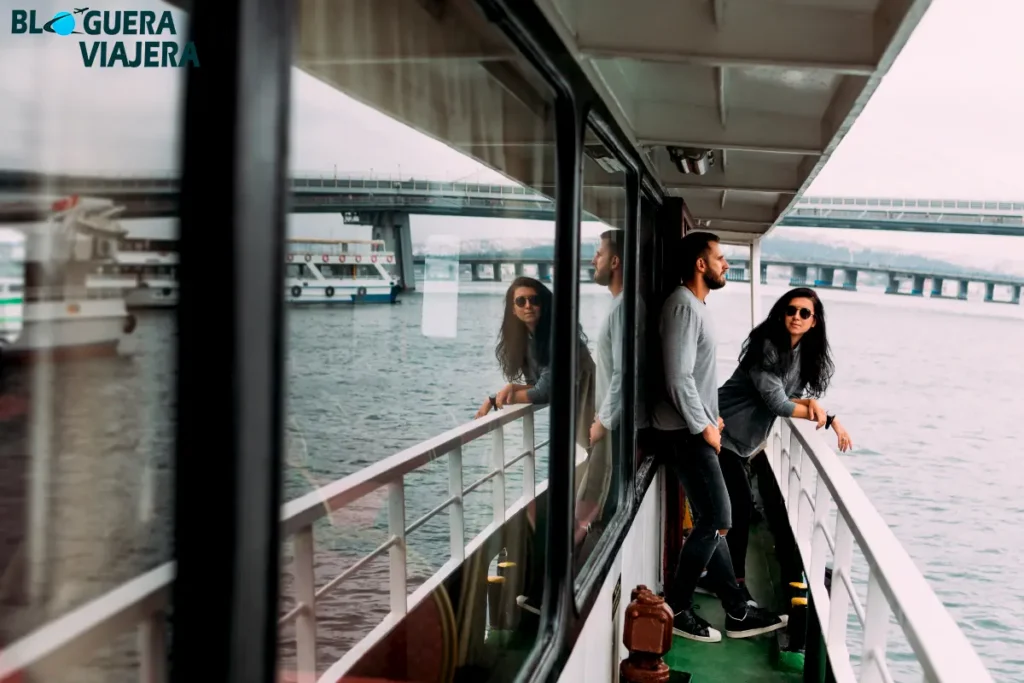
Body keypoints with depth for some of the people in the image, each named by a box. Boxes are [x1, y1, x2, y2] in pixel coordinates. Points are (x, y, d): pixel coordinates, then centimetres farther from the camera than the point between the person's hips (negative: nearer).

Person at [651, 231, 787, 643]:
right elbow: (678, 378, -23)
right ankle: (673, 608, 5)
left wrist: (711, 416, 15)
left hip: (695, 430, 10)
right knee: (717, 521, -6)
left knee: (710, 522, 11)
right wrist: (703, 427, -15)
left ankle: (737, 614, 18)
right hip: (686, 434, -10)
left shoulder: (697, 305, 15)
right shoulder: (684, 306, -17)